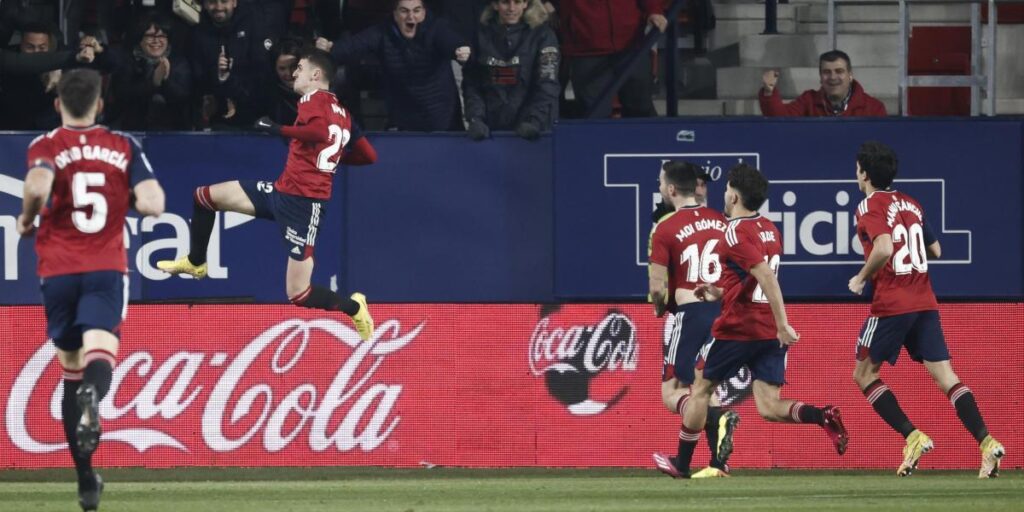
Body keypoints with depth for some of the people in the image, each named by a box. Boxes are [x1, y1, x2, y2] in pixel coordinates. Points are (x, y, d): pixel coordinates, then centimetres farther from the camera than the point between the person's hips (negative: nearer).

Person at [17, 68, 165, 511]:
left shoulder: (45, 147, 1)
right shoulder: (124, 147, 6)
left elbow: (39, 184, -21)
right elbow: (152, 204, -4)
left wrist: (26, 218, -1)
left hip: (58, 272, 1)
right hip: (108, 270, -1)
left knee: (71, 369, 14)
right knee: (99, 354, -18)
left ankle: (85, 476, 16)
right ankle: (92, 398, -56)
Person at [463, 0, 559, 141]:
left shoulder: (542, 34, -5)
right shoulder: (482, 35, 3)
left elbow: (547, 86, -10)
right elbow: (471, 83, 5)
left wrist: (534, 121, -22)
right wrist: (475, 118, -9)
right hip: (492, 128, 2)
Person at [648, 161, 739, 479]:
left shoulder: (665, 230, -8)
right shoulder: (720, 222, 7)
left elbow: (657, 288, -8)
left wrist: (659, 308, 13)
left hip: (688, 313, -6)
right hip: (722, 313, 6)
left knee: (672, 395, 0)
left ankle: (719, 418, -27)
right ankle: (718, 462, 7)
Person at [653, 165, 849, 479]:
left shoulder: (737, 232, -13)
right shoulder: (769, 230, 14)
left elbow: (767, 278, -24)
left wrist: (783, 324, -28)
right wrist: (720, 293, 26)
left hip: (738, 328, -7)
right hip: (770, 333, 7)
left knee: (701, 388, 13)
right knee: (769, 407, 1)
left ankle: (681, 464, 22)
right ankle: (823, 416, -25)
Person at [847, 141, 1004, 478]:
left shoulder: (870, 206, -6)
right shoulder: (911, 204, 16)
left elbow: (883, 249, -23)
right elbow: (935, 250, 24)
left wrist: (861, 279, -8)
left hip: (891, 304, -6)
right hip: (925, 303, 6)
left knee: (864, 375, 9)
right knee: (946, 377, 1)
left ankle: (913, 437, -6)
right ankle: (986, 442, -17)